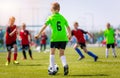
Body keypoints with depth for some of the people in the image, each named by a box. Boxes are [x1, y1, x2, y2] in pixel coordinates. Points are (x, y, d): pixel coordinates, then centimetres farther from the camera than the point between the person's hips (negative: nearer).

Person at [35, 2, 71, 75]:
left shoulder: (51, 17, 2)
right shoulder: (62, 17, 13)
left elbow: (44, 26, -5)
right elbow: (68, 27, 17)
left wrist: (39, 34, -2)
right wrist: (69, 35, 33)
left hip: (55, 38, -3)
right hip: (63, 38, 3)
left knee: (52, 53, 11)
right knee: (62, 53, 12)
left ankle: (53, 70, 6)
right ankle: (65, 65, -17)